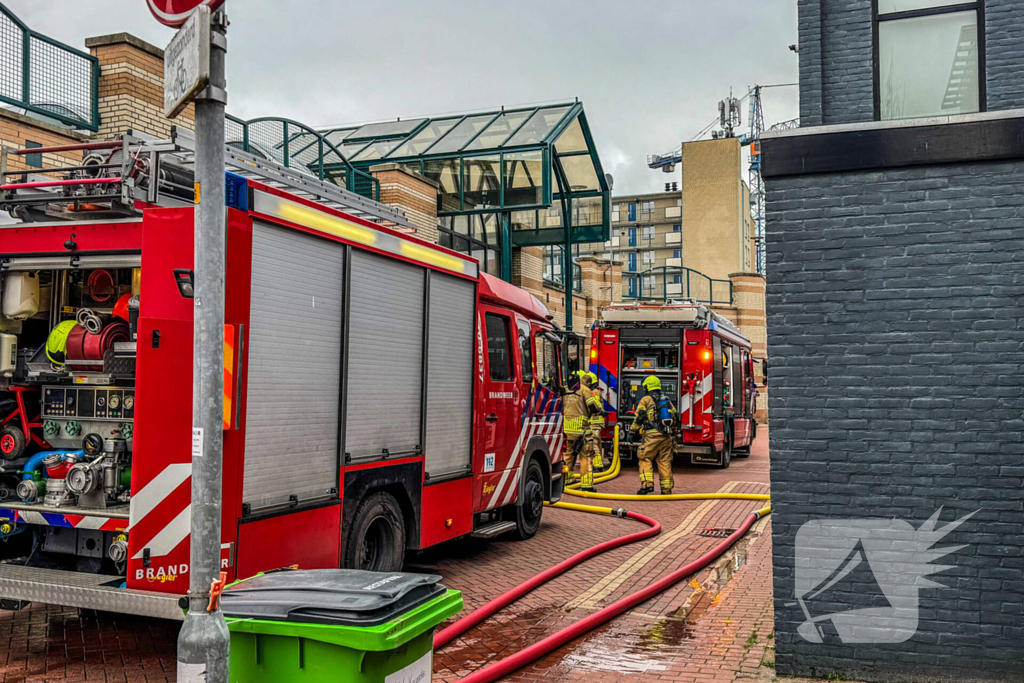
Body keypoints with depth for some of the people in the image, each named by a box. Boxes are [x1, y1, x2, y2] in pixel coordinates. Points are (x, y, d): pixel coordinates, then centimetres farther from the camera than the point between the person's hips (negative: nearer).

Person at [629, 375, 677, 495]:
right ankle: (667, 488, 8)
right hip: (666, 436, 5)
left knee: (645, 459, 3)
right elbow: (674, 417, 18)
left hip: (652, 435, -5)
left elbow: (639, 417, -6)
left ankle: (647, 484, -11)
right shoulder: (667, 400, 16)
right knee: (665, 462, 8)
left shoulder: (646, 400, -1)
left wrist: (633, 428, 9)